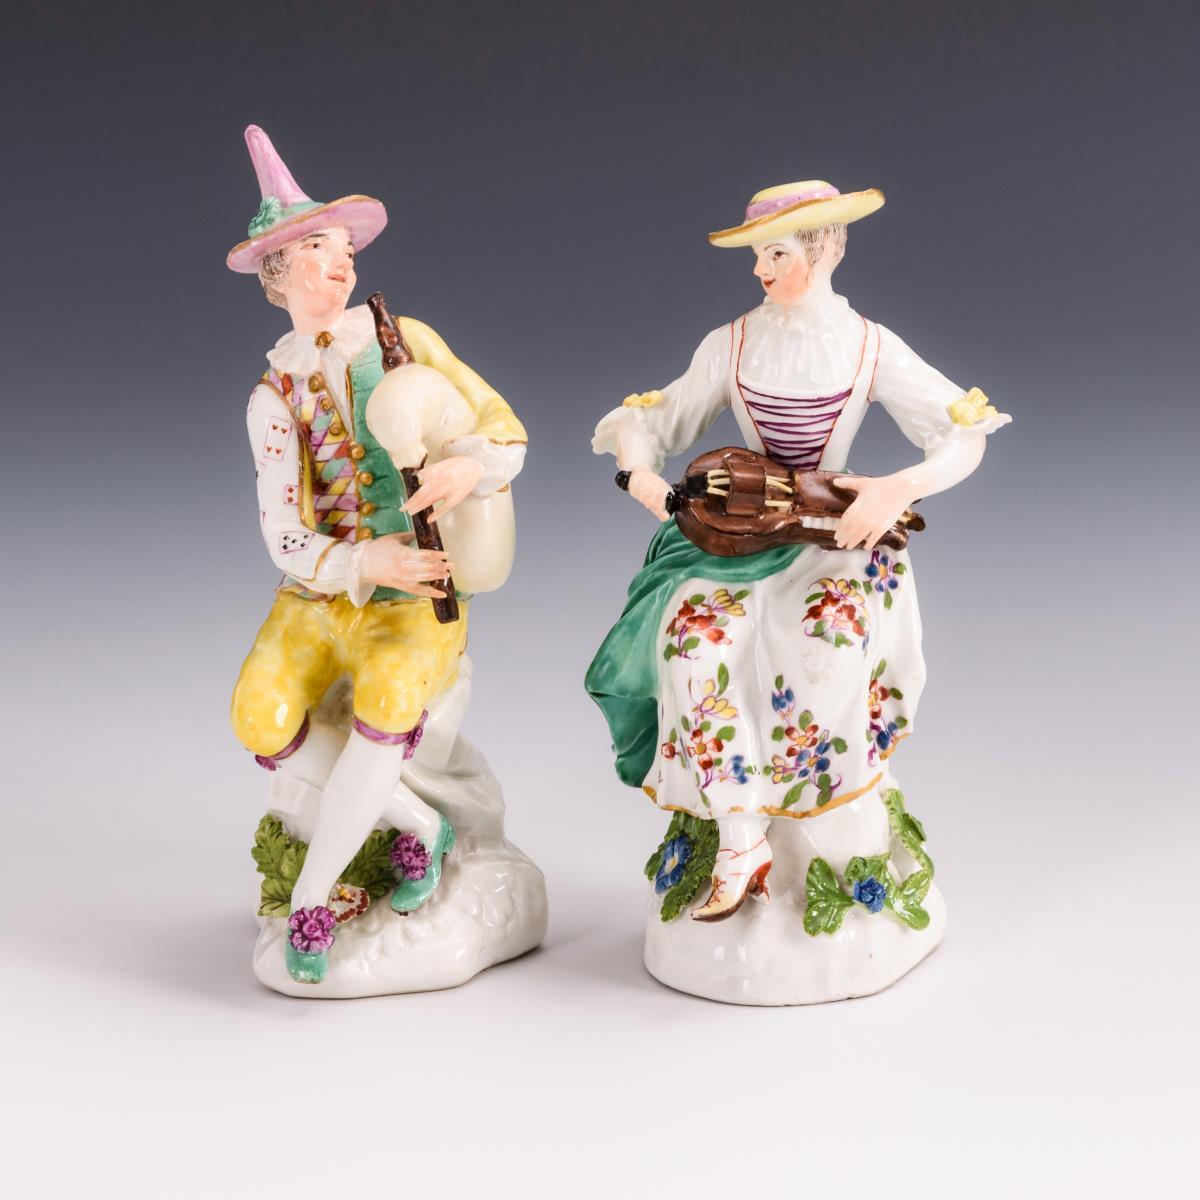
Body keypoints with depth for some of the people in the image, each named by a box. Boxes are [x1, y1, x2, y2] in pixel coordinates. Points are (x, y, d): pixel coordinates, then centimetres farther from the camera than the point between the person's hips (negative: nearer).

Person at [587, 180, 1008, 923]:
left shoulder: (871, 347, -2)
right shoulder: (733, 344, 3)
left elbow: (967, 440, -7)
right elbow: (648, 422, 4)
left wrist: (901, 488, -26)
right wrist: (640, 472, -19)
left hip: (837, 533, -2)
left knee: (831, 640, -33)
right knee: (696, 637, -28)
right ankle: (742, 843, -19)